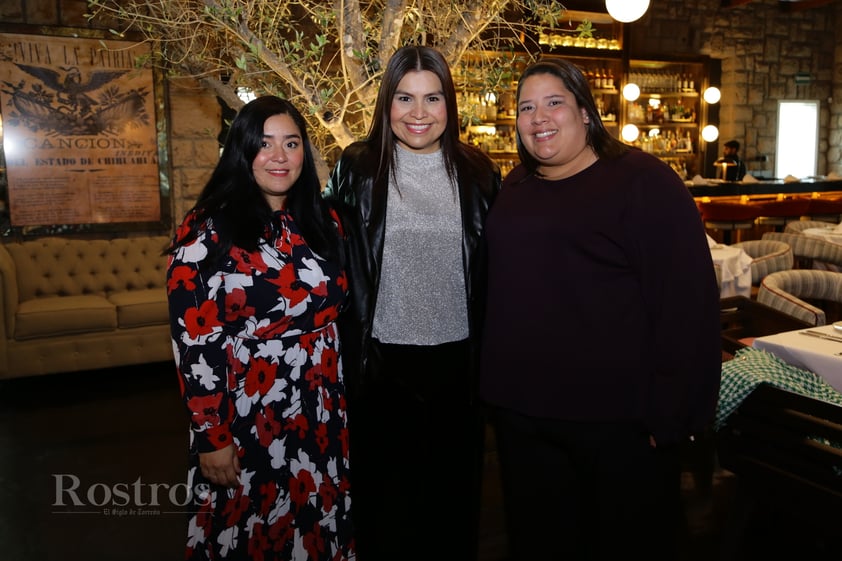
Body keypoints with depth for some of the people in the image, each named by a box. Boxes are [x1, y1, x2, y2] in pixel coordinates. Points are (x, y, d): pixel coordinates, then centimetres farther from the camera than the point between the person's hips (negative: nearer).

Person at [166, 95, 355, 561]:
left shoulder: (323, 222, 4)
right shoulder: (207, 231, -11)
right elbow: (194, 341, -13)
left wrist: (340, 398, 11)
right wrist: (211, 435, -13)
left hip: (321, 415, 5)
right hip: (245, 417, -4)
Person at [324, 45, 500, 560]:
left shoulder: (478, 172, 2)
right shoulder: (357, 169, -4)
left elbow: (493, 268, 8)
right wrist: (349, 350, -1)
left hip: (457, 360, 2)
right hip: (383, 362, -2)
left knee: (453, 494, 18)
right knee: (386, 499, 13)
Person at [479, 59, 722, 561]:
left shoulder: (642, 180, -9)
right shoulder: (516, 187, 10)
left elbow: (687, 299, -14)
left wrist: (670, 411, -17)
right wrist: (496, 386, 14)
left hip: (617, 422, -5)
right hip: (520, 410, 6)